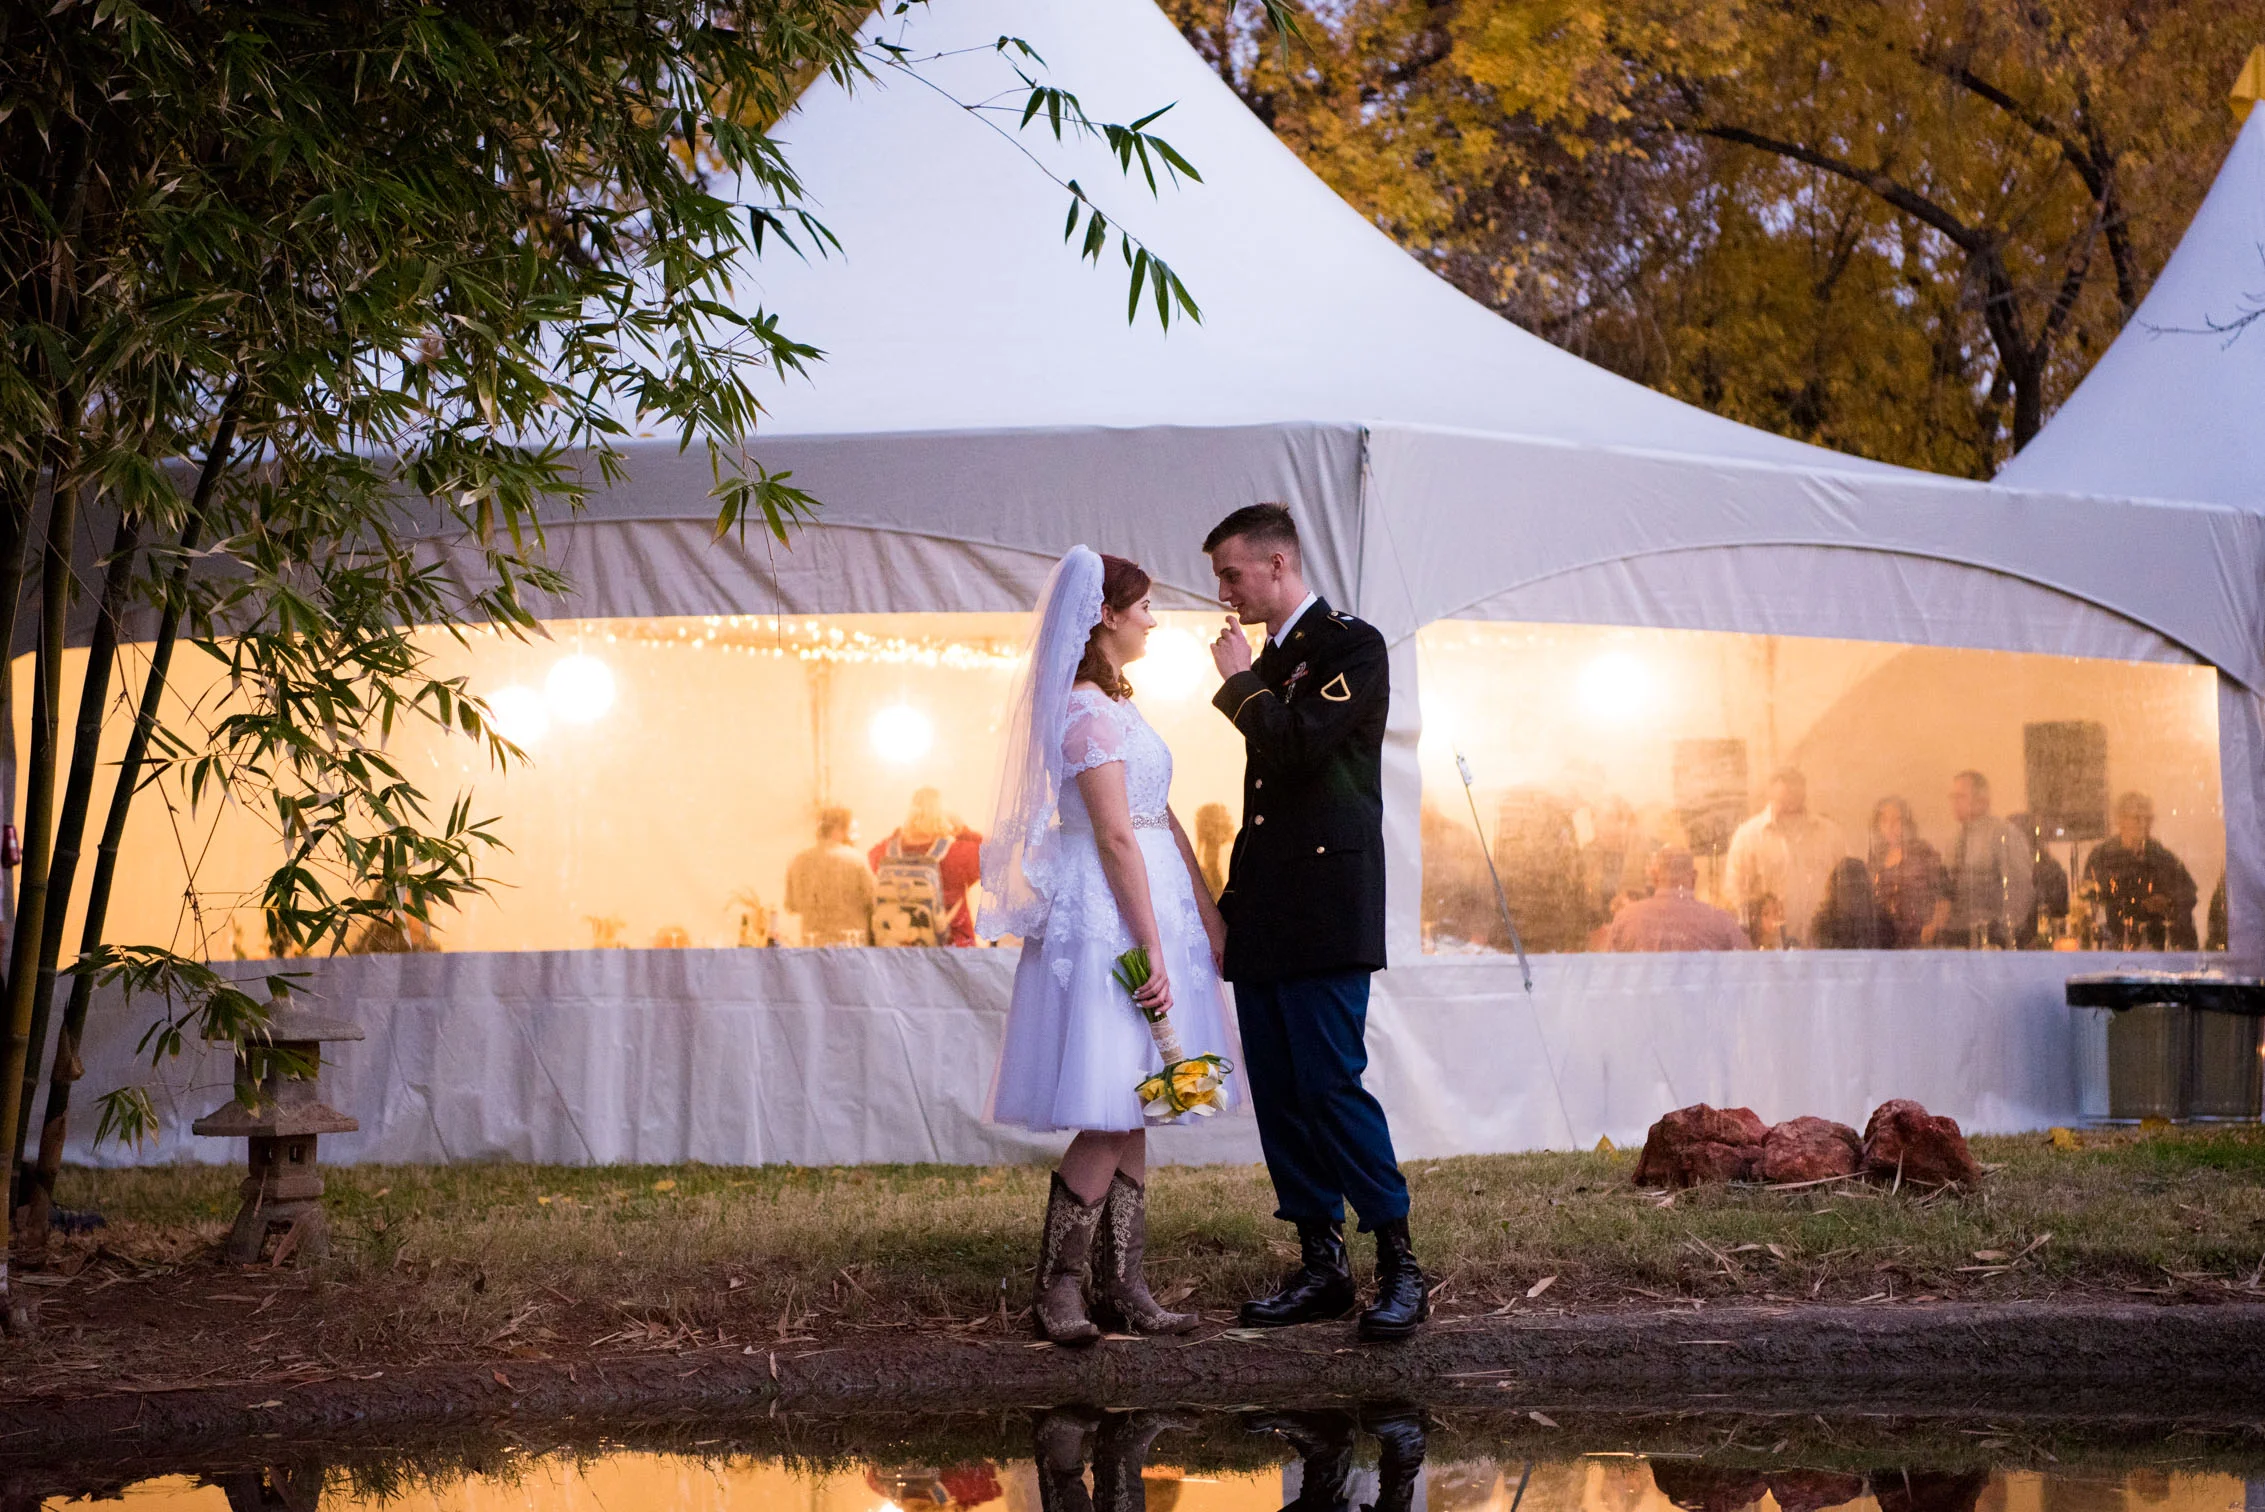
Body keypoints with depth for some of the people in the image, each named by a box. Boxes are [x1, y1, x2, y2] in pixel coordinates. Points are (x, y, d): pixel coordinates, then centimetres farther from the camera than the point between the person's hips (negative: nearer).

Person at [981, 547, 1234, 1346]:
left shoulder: (1112, 703, 16)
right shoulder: (1088, 712, -15)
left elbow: (1162, 817, 17)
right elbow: (1117, 838, -19)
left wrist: (1207, 912, 14)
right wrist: (1153, 951, -20)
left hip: (1148, 905, 10)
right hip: (1108, 920, -10)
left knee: (1130, 1114, 9)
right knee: (1110, 1116, -9)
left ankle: (1120, 1287, 12)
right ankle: (1058, 1288, -3)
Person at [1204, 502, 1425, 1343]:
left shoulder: (1351, 645, -5)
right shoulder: (1270, 660, 20)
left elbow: (1299, 745, -20)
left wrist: (1240, 682, -5)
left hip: (1325, 907, -9)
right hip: (1264, 912, 9)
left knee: (1330, 1083, -13)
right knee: (1279, 1096, 7)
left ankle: (1400, 1268, -7)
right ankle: (1322, 1267, 12)